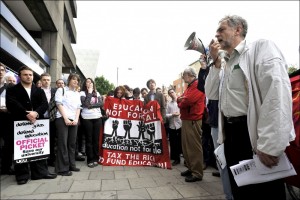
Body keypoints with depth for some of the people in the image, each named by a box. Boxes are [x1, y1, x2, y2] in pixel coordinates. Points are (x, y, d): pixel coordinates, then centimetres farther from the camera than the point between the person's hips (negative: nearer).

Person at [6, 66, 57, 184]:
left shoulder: (39, 91, 15)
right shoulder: (12, 90, 6)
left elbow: (45, 104, 1)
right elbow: (12, 105, -10)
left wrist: (36, 113, -18)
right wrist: (26, 114, -21)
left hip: (37, 123, 3)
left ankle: (40, 172, 16)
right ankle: (22, 175, 16)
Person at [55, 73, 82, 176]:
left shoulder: (77, 94, 20)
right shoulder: (61, 90, 5)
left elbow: (78, 107, 15)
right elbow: (59, 104, -4)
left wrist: (76, 119, -1)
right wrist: (65, 118, -12)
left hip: (74, 120, 5)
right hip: (62, 119, -5)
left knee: (72, 143, 6)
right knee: (63, 143, -5)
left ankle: (71, 165, 15)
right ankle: (62, 168, -1)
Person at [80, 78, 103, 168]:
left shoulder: (97, 93, 12)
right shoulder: (82, 93, 2)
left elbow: (101, 103, -1)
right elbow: (85, 104, -14)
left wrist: (91, 105, -11)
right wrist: (89, 92, -8)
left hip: (97, 117, 3)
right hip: (87, 118, -3)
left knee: (96, 138, 6)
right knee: (89, 139, 2)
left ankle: (96, 158, 16)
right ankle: (90, 160, 9)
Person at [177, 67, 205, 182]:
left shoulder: (198, 85, -10)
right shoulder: (190, 86, 22)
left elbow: (188, 100, -21)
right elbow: (181, 99, 20)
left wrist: (180, 103, 0)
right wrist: (180, 99, -4)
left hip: (193, 121, -10)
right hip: (186, 120, 10)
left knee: (194, 147, -5)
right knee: (186, 146, 14)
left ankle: (197, 173, 4)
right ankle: (191, 168, 26)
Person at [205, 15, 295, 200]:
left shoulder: (261, 47, -8)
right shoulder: (224, 63, 15)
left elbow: (277, 92, -21)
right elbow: (211, 92, 11)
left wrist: (269, 144, -25)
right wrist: (216, 62, 3)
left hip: (253, 133, -7)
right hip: (230, 132, 7)